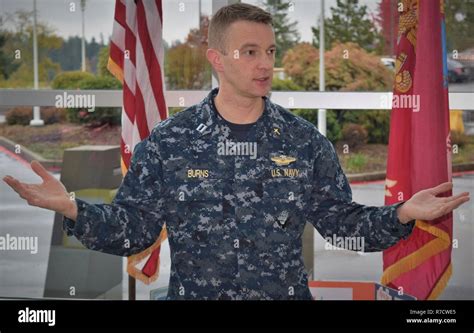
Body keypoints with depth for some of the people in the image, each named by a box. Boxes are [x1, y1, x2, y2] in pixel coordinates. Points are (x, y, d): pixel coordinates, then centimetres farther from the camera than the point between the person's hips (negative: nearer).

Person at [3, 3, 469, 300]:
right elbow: (131, 230, -2)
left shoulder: (305, 142, 0)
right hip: (193, 293, -1)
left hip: (288, 294, 2)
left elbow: (342, 222, 5)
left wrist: (402, 215, -10)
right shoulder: (167, 143, -5)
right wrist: (71, 209, -18)